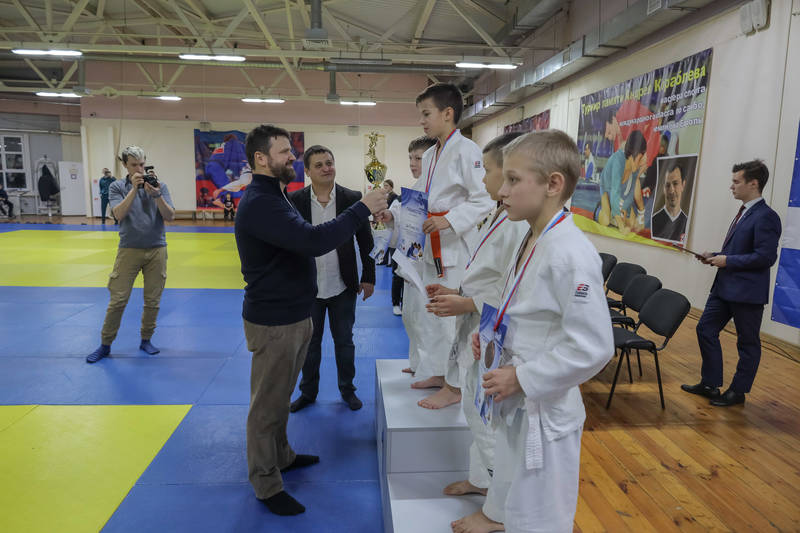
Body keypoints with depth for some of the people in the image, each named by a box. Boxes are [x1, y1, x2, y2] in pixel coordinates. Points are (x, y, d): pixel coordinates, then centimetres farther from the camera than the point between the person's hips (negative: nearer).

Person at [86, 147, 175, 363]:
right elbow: (119, 214, -12)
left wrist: (156, 195, -18)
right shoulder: (117, 187, 4)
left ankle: (146, 340, 23)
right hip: (129, 249, -1)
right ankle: (105, 344, 14)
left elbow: (170, 216, -4)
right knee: (117, 300, -1)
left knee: (152, 300, 7)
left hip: (156, 249, 1)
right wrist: (134, 189, -17)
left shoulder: (159, 185, 5)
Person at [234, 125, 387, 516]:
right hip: (273, 322, -10)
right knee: (267, 404, 6)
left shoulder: (273, 197, 14)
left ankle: (281, 456, 41)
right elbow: (313, 241, -34)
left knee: (280, 396, 23)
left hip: (293, 315, 10)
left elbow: (303, 241, 12)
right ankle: (266, 484, 22)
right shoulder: (258, 203, -23)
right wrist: (362, 208, -27)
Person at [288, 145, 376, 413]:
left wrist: (368, 278, 0)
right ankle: (308, 392, 35)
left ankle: (347, 389, 34)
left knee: (344, 341, 14)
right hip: (308, 288, 1)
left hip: (342, 287, -1)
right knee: (310, 343, 16)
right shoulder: (295, 200, -6)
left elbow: (366, 241, 0)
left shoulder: (352, 198, -7)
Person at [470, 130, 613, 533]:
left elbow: (592, 348, -25)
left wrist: (522, 378, -20)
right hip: (516, 407, 8)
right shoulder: (530, 241, 4)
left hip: (544, 414, -8)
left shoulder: (571, 254, -24)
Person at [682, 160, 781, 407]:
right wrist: (716, 256, 5)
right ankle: (710, 384, 23)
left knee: (747, 342, 7)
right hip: (724, 286, 9)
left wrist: (728, 261, -17)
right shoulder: (744, 212, 12)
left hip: (747, 291, -9)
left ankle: (738, 391, 21)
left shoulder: (766, 217, -16)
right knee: (705, 329, 11)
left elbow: (765, 257, -23)